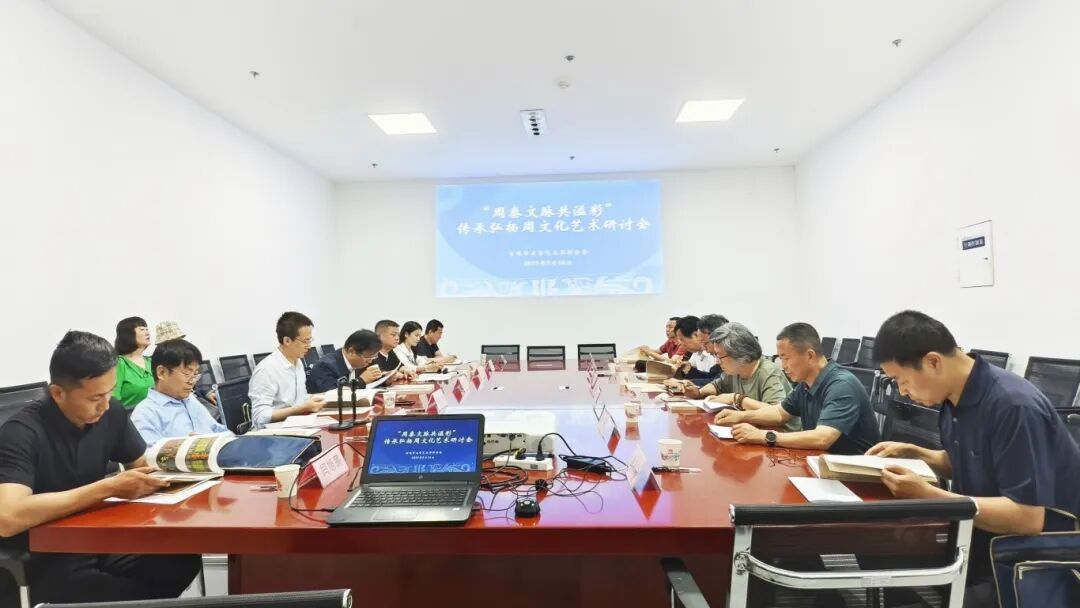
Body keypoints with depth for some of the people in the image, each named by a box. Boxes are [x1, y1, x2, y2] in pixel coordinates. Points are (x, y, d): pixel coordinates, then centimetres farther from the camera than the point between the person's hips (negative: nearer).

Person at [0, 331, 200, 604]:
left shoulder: (111, 413, -5)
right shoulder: (22, 433, -22)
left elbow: (142, 466, 9)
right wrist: (108, 488, -33)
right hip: (38, 565, -6)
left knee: (183, 561, -14)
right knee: (143, 596, -23)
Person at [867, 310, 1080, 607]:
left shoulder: (1013, 406, -26)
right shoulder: (953, 399, -1)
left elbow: (1027, 519, -27)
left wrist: (926, 494, -29)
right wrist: (913, 453, 0)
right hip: (989, 541, 7)